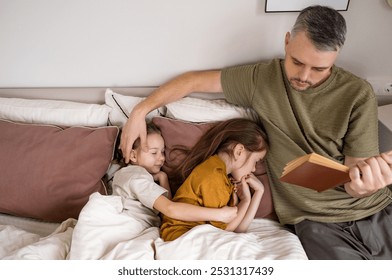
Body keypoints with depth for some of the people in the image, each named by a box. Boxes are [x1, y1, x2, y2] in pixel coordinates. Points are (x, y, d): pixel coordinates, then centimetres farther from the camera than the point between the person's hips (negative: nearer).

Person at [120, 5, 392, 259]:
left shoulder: (359, 95, -6)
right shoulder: (262, 78, -4)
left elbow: (355, 176, -7)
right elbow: (195, 80, 3)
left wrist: (363, 183, -32)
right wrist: (140, 111, -2)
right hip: (316, 220, -1)